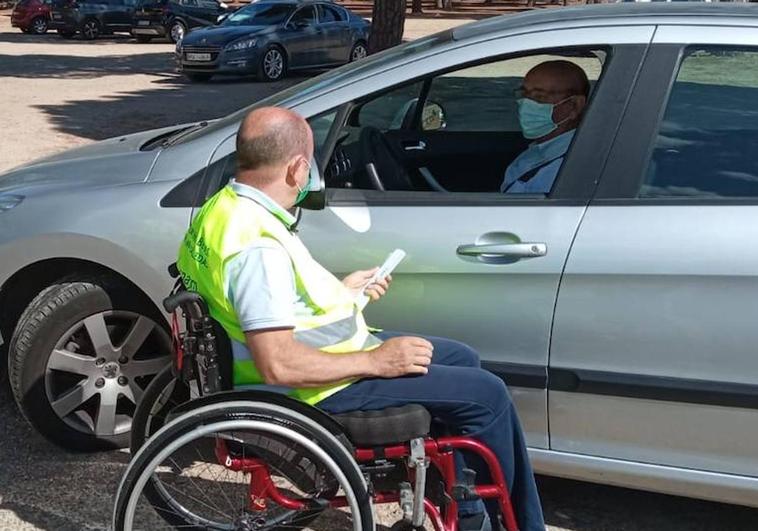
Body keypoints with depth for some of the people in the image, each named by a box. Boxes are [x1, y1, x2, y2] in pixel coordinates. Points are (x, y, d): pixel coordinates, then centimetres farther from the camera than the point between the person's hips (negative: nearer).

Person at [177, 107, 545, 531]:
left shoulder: (226, 207, 3)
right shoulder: (256, 244, -29)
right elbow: (278, 365, -31)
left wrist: (340, 290, 20)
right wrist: (375, 361, -22)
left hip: (324, 352, 11)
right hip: (323, 387, -11)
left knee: (462, 359, 18)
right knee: (486, 394, -9)